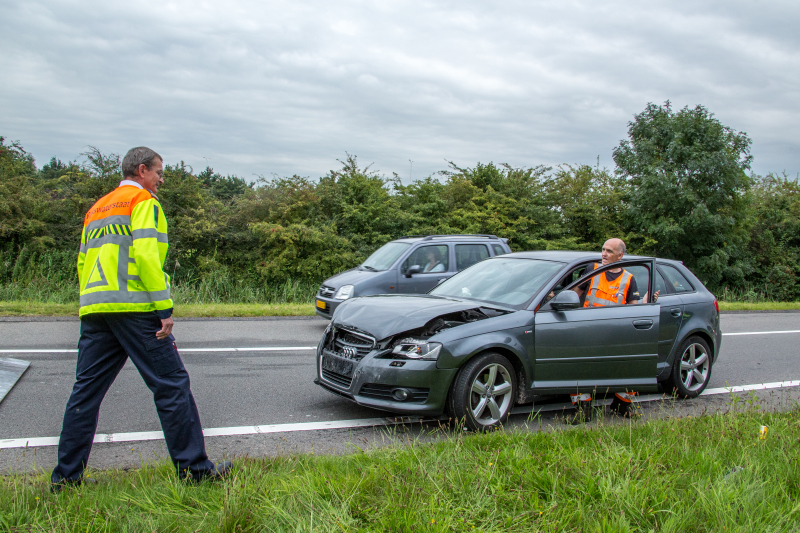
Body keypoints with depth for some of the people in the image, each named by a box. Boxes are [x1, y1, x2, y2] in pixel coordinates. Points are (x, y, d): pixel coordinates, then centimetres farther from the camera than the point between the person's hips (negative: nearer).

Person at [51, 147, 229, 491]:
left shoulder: (96, 208, 25)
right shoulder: (143, 200, 0)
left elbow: (83, 262, 23)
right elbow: (146, 254, -13)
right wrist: (165, 307, -15)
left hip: (93, 309, 8)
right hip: (134, 308, -8)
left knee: (86, 392, 10)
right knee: (171, 385, -3)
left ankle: (65, 477, 14)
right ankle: (194, 468, 1)